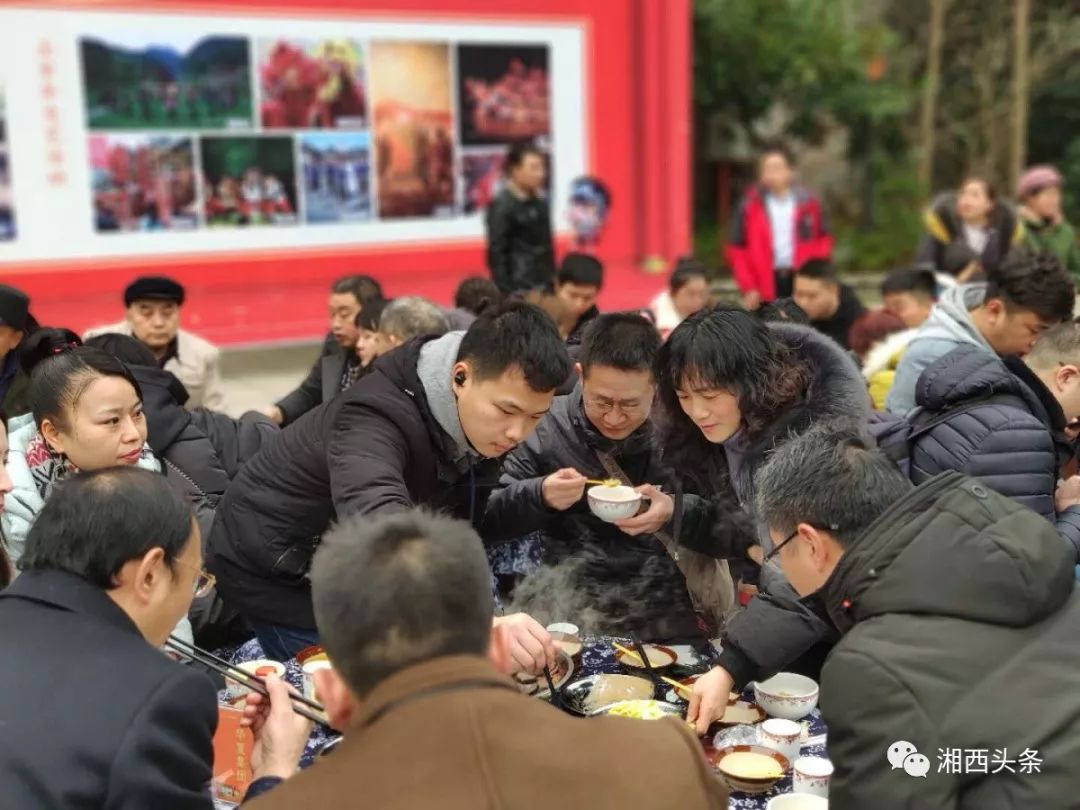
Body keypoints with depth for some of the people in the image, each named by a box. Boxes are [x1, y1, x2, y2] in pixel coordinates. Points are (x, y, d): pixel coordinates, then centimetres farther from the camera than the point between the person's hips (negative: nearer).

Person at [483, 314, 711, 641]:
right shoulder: (544, 427, -2)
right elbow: (487, 523, 1)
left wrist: (676, 513, -16)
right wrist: (539, 496, -18)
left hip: (668, 619, 3)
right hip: (566, 616, -2)